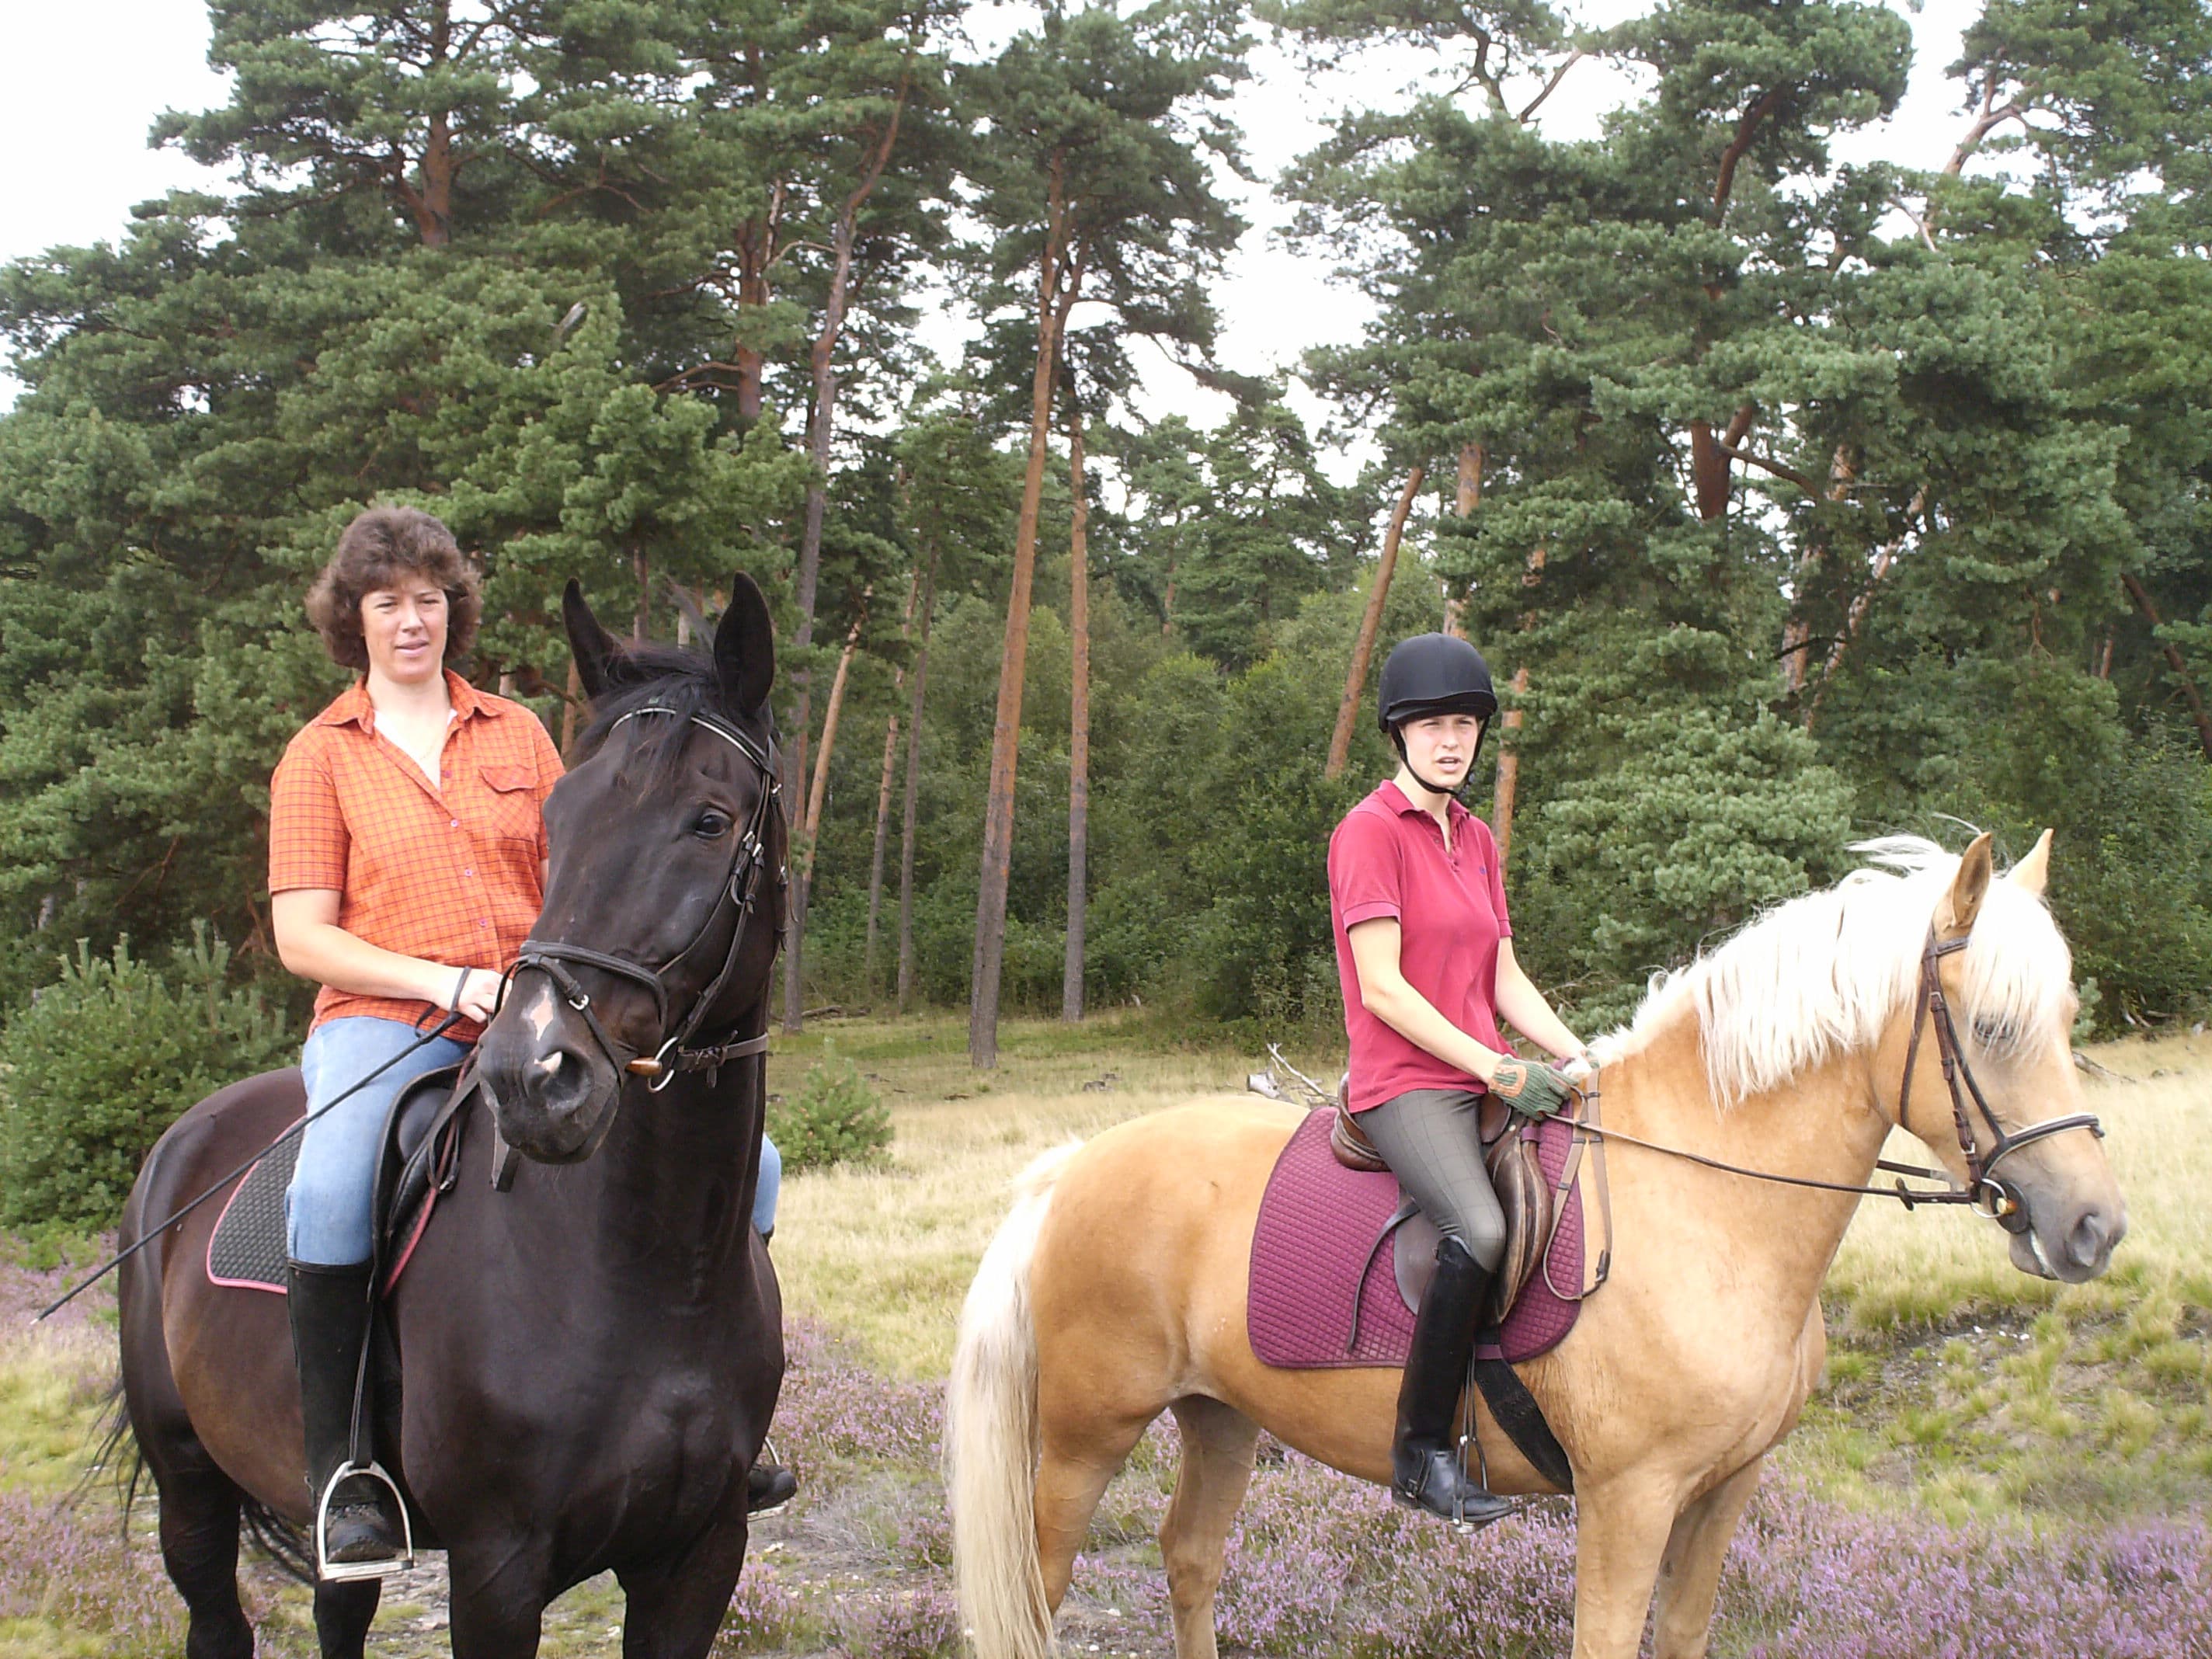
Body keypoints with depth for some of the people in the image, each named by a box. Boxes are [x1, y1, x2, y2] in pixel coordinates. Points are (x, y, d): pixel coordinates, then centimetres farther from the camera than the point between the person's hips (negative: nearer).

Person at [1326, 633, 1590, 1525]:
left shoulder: (1477, 839, 18)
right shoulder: (1370, 831, -6)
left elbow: (1506, 982, 17)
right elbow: (1380, 989, -14)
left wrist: (1582, 1059, 2)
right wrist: (1495, 1069, -17)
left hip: (1488, 1078, 8)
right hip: (1404, 1084, -8)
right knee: (1481, 1230, -32)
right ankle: (1421, 1451, -21)